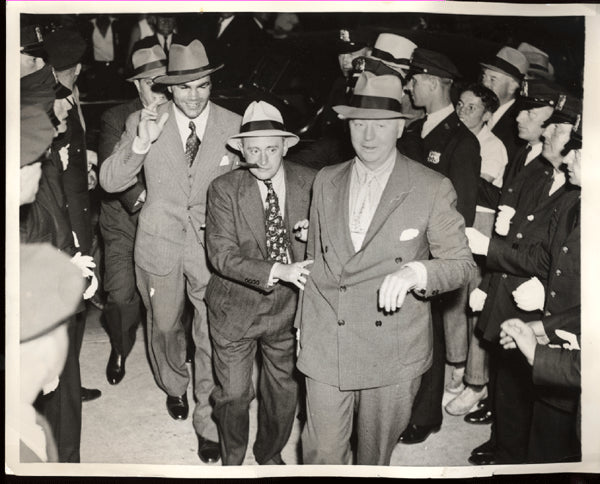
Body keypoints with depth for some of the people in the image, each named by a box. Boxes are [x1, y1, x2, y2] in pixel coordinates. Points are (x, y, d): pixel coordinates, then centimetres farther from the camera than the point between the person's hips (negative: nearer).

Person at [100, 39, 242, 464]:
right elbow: (110, 182, -9)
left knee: (212, 339, 4)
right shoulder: (143, 121, -5)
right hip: (159, 244, 1)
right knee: (164, 327, 20)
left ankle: (207, 423, 24)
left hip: (212, 245, -1)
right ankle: (174, 387, 50)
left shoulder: (234, 126, -6)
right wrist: (140, 143, -24)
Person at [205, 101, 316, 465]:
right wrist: (277, 271, -29)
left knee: (284, 391, 17)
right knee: (234, 394, 8)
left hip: (289, 307, 2)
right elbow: (222, 255, -19)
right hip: (236, 308, -2)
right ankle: (232, 459, 40)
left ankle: (271, 455, 46)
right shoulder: (224, 189, -11)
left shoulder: (310, 183, -6)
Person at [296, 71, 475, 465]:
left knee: (376, 454, 16)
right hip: (325, 346, 2)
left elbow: (461, 263, -4)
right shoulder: (326, 181, 6)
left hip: (393, 354, -2)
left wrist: (417, 272, -25)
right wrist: (303, 323, 14)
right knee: (322, 453, 9)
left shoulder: (434, 189, -7)